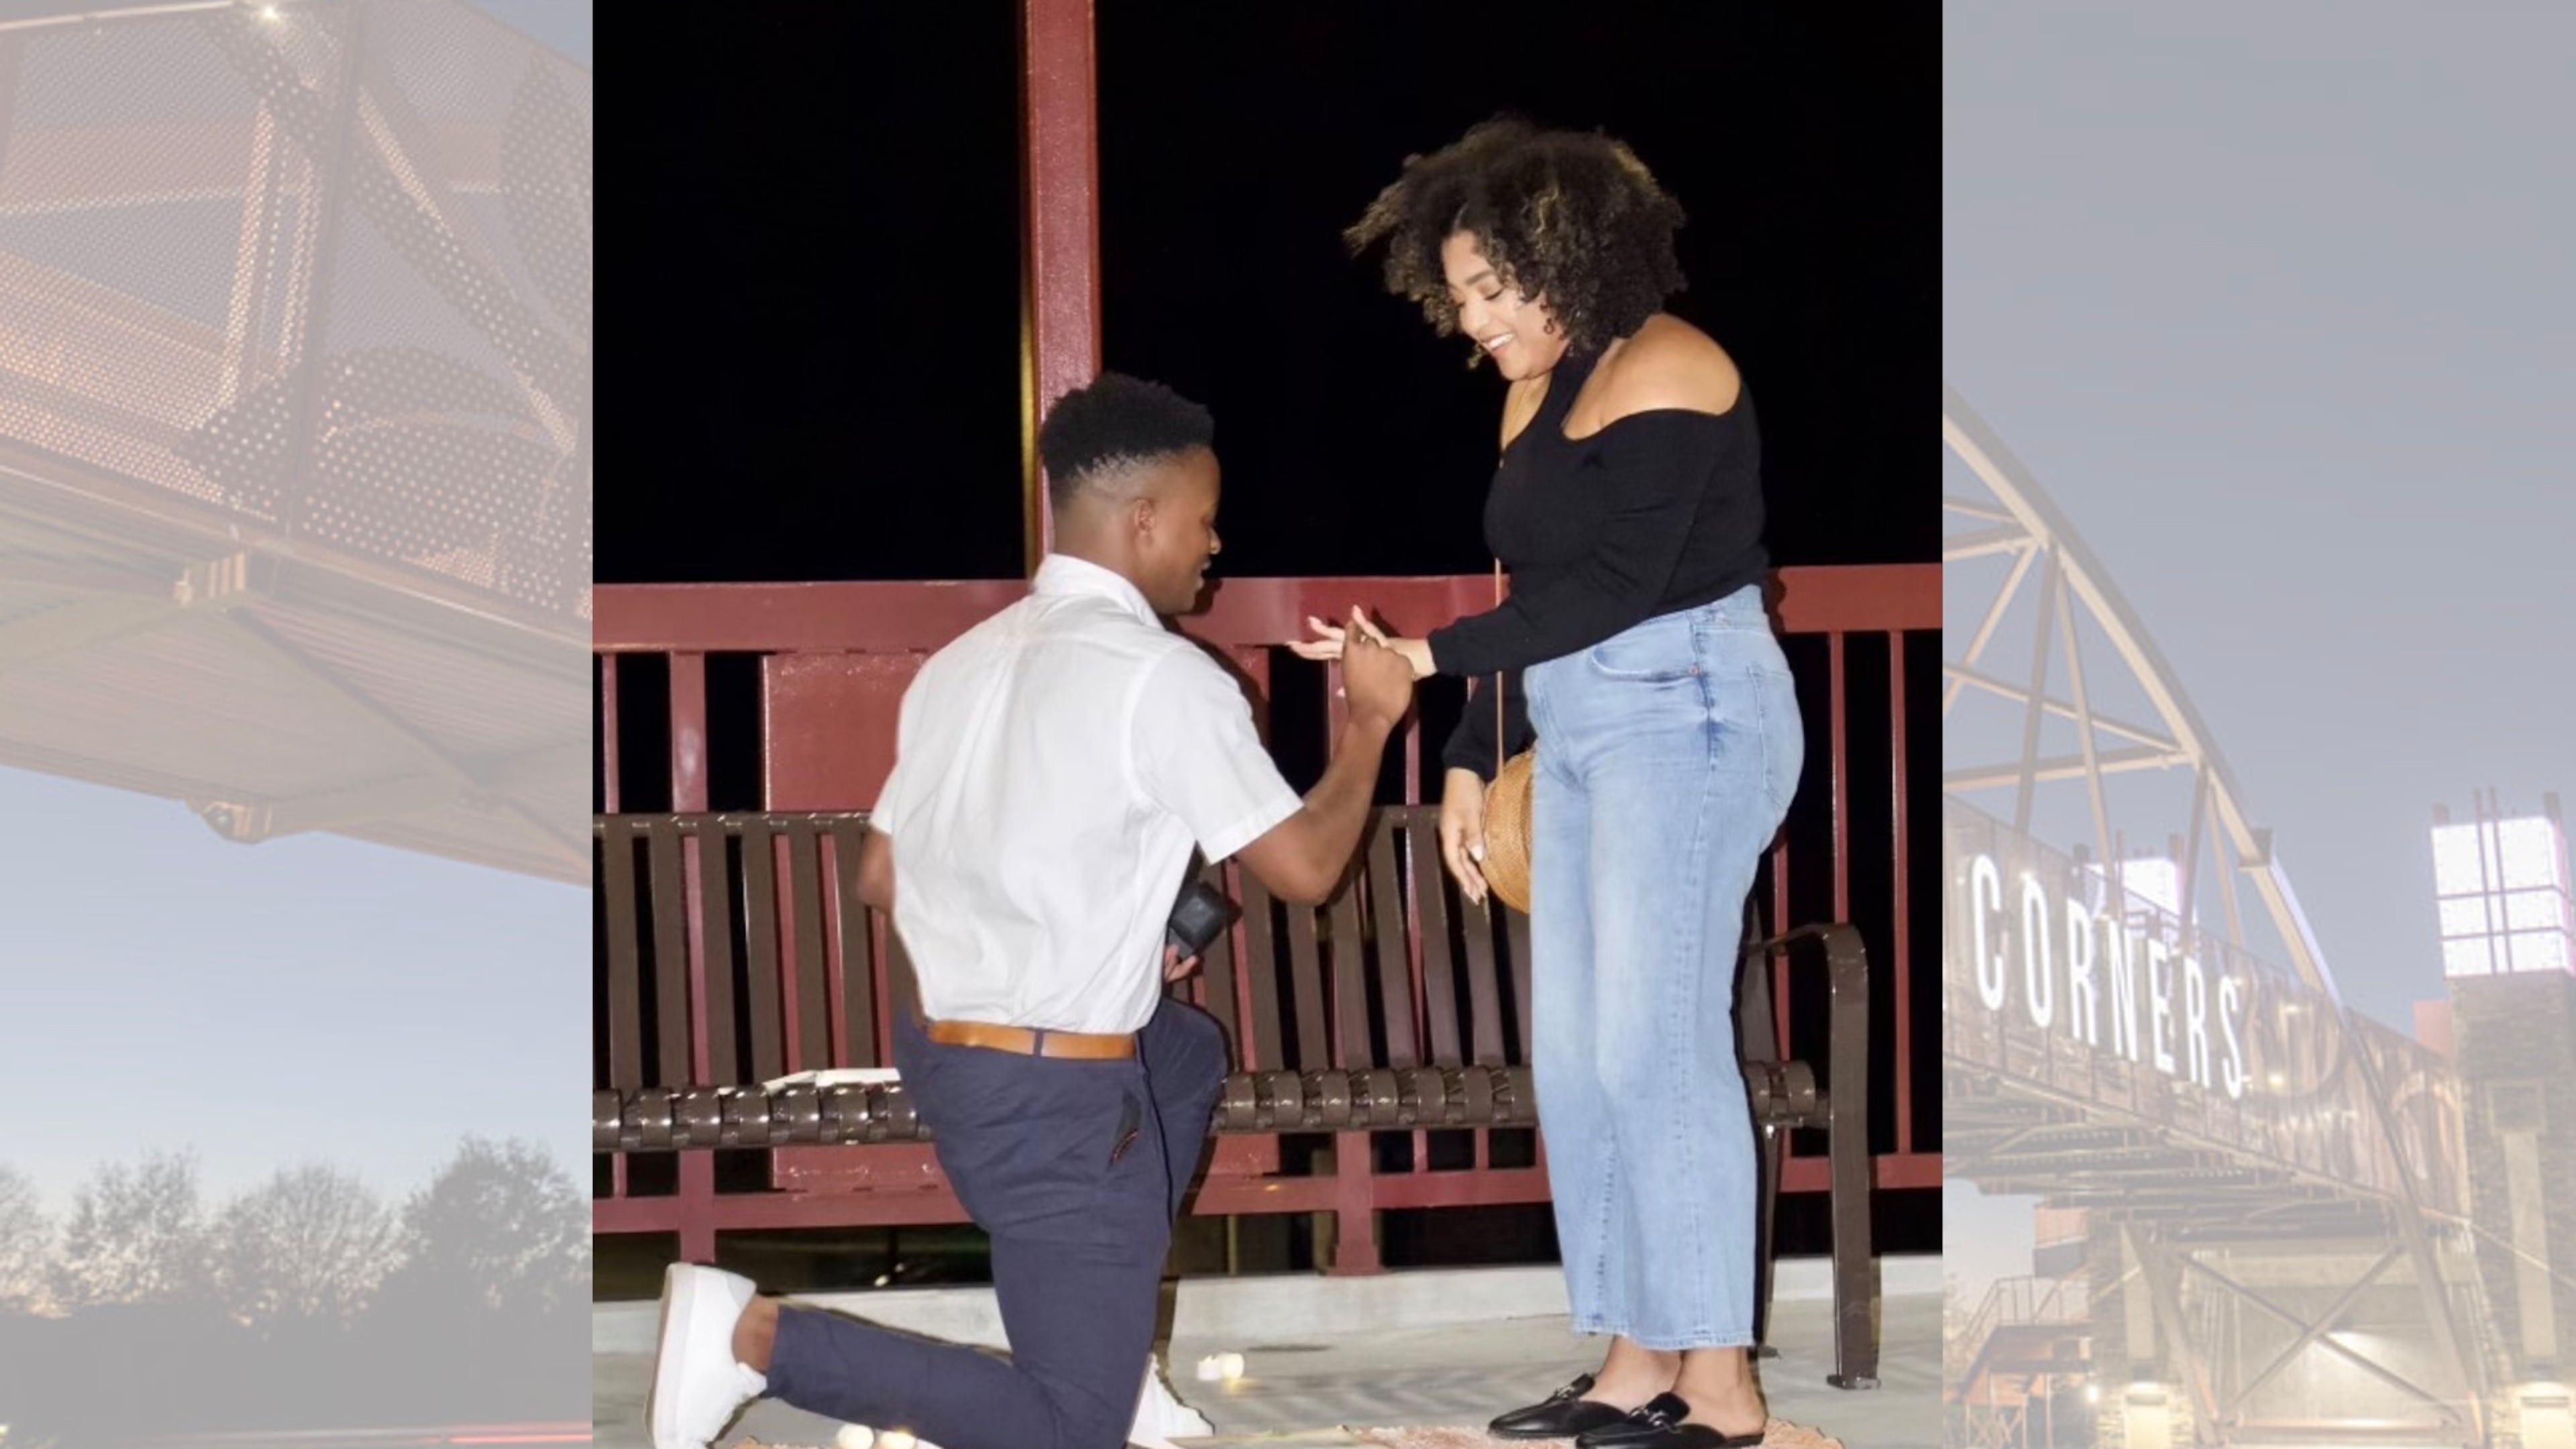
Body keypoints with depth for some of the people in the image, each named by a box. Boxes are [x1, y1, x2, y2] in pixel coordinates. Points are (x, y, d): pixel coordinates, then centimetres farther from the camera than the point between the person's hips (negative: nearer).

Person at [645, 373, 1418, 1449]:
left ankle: (1099, 1328, 27)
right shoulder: (1165, 679, -13)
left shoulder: (963, 663, 10)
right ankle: (756, 1336, -10)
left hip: (940, 1052, 9)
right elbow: (1305, 868, -10)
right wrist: (1369, 724, 7)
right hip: (1056, 1095, -9)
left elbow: (882, 879, 16)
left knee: (1189, 1051, 34)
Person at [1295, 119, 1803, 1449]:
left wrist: (1430, 657, -20)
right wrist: (1473, 761, 15)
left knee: (1654, 1044, -12)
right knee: (1573, 1056, 4)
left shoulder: (1661, 371, -12)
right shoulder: (1536, 392, 15)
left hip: (1689, 719, -9)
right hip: (1578, 735, 9)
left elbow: (1613, 587, -19)